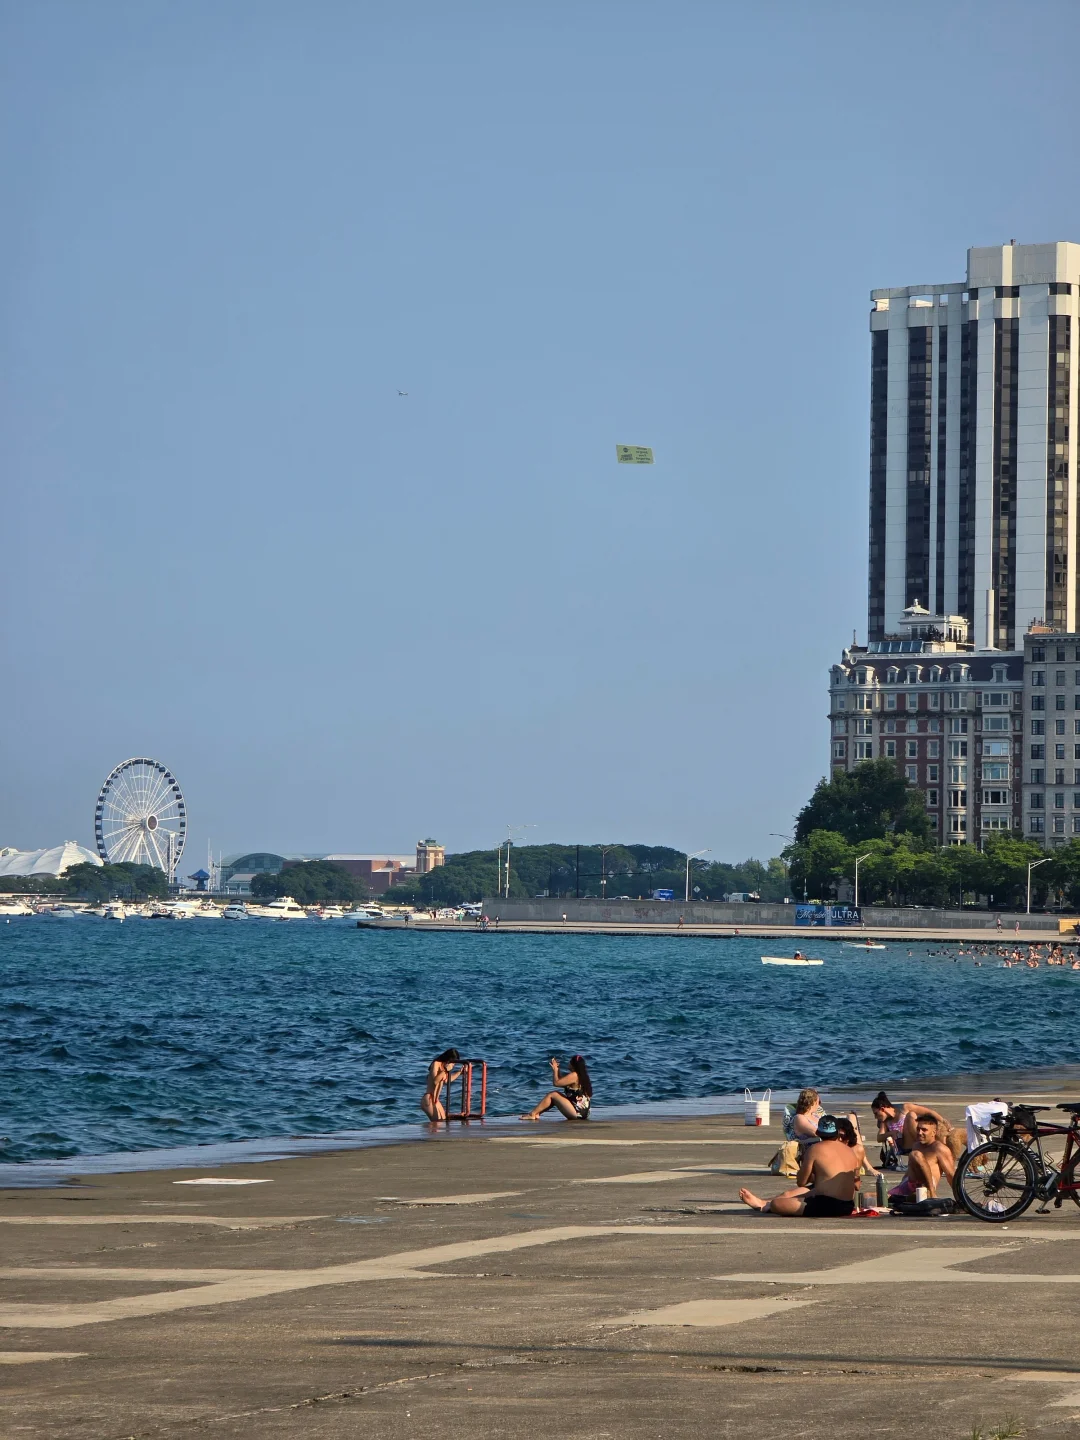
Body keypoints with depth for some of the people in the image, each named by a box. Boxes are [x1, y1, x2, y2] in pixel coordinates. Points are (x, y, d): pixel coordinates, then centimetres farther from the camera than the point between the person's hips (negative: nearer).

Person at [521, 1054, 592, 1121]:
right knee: (556, 1094, 18)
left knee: (552, 1095, -5)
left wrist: (555, 1069, 2)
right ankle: (537, 1113, 12)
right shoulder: (583, 1076, 14)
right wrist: (556, 1070, 20)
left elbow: (556, 1082, -12)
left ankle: (532, 1114, -2)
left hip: (577, 1112, -10)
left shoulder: (574, 1075, -15)